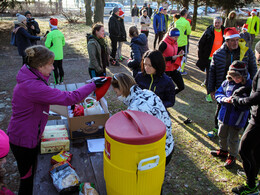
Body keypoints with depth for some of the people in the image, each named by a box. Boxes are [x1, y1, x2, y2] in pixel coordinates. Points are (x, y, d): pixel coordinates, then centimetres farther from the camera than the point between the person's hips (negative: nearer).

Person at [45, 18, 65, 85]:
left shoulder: (50, 34, -16)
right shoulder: (61, 33, 2)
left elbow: (47, 45, -16)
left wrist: (46, 41, 2)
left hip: (53, 55, -6)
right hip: (60, 54, 6)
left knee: (55, 68, 2)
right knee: (60, 67, 14)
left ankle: (56, 82, 8)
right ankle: (61, 81, 23)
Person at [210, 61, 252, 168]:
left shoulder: (249, 86, -16)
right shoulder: (227, 82, -4)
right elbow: (218, 93, 3)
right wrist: (224, 99, -16)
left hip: (237, 118, -5)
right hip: (224, 114, 5)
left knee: (233, 139, 8)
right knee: (222, 134, 22)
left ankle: (232, 156, 32)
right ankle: (223, 150, 46)